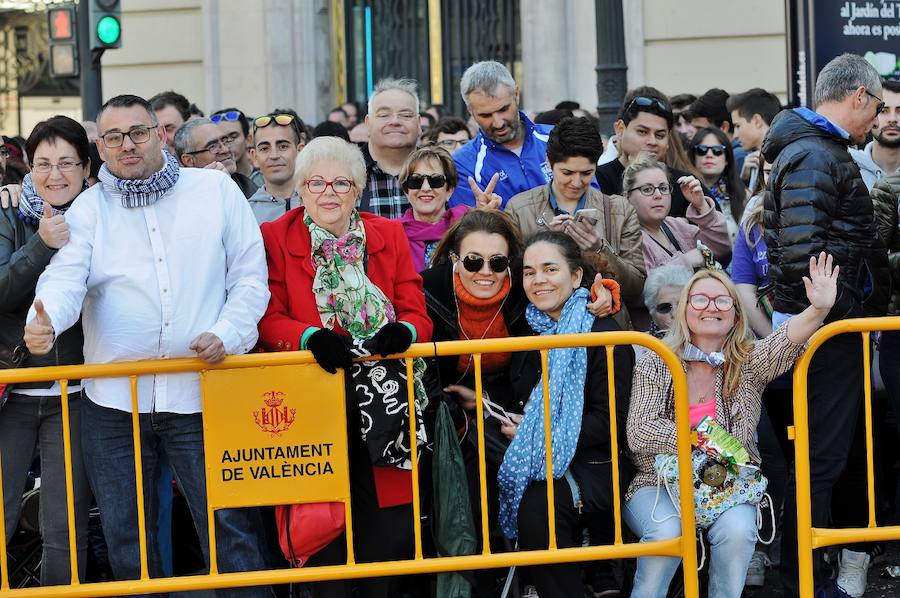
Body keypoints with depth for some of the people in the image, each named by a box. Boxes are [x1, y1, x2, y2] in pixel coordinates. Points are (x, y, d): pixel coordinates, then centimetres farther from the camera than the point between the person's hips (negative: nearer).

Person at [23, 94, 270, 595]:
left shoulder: (216, 189, 6)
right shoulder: (88, 208, 7)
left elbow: (250, 276, 6)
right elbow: (66, 276, -9)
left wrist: (227, 334, -11)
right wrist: (46, 320, -31)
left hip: (200, 391, -2)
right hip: (113, 399, 2)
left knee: (228, 525, -2)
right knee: (126, 534, 9)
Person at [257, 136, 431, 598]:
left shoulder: (389, 236, 12)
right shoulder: (275, 239, 4)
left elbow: (416, 314, 7)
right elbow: (268, 320, -2)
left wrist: (403, 331, -17)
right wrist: (310, 336, -23)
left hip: (383, 406, 2)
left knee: (389, 535, -4)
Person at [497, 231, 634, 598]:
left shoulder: (603, 334, -5)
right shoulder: (532, 332, 15)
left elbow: (608, 421, -10)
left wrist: (542, 435, -15)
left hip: (594, 462, -6)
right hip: (536, 464, 6)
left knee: (538, 506, -34)